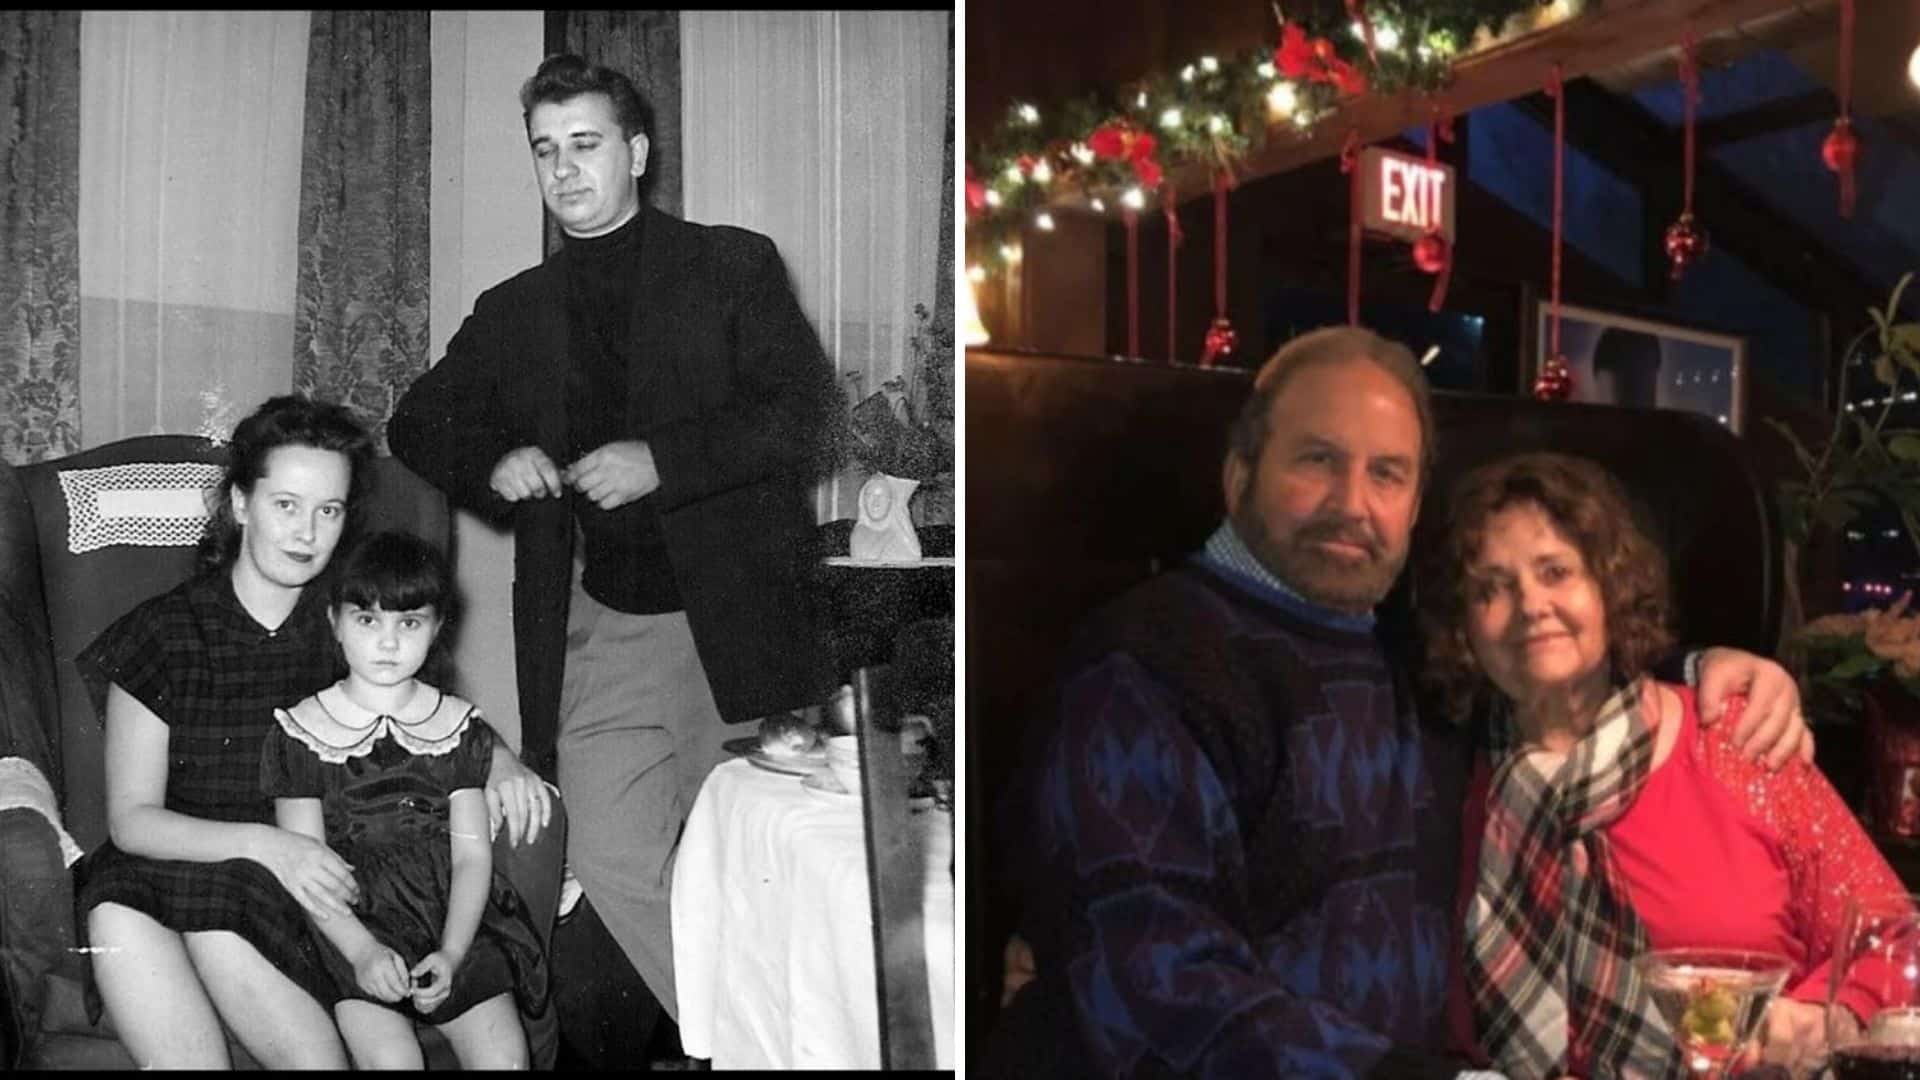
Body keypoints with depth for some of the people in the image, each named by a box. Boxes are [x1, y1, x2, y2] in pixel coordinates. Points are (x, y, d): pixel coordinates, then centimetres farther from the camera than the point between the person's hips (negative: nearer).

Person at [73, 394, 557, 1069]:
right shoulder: (164, 633, 1)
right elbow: (131, 818, -2)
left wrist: (495, 758, -5)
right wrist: (263, 843, -19)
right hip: (179, 860, 0)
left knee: (218, 928, -31)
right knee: (117, 920, -32)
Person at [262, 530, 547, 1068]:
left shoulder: (459, 726, 9)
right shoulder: (302, 731, 4)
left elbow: (472, 854, 3)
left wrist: (451, 953, -13)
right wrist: (362, 949, -17)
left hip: (452, 918, 2)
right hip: (352, 924, -2)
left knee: (504, 1053, -16)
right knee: (390, 1055, -24)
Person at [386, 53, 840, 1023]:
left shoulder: (734, 267, 4)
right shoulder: (512, 313, 14)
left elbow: (805, 418, -6)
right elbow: (417, 425, 20)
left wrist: (662, 460, -17)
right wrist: (492, 463, -1)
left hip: (731, 620, -3)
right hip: (597, 626, 3)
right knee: (612, 862, -1)